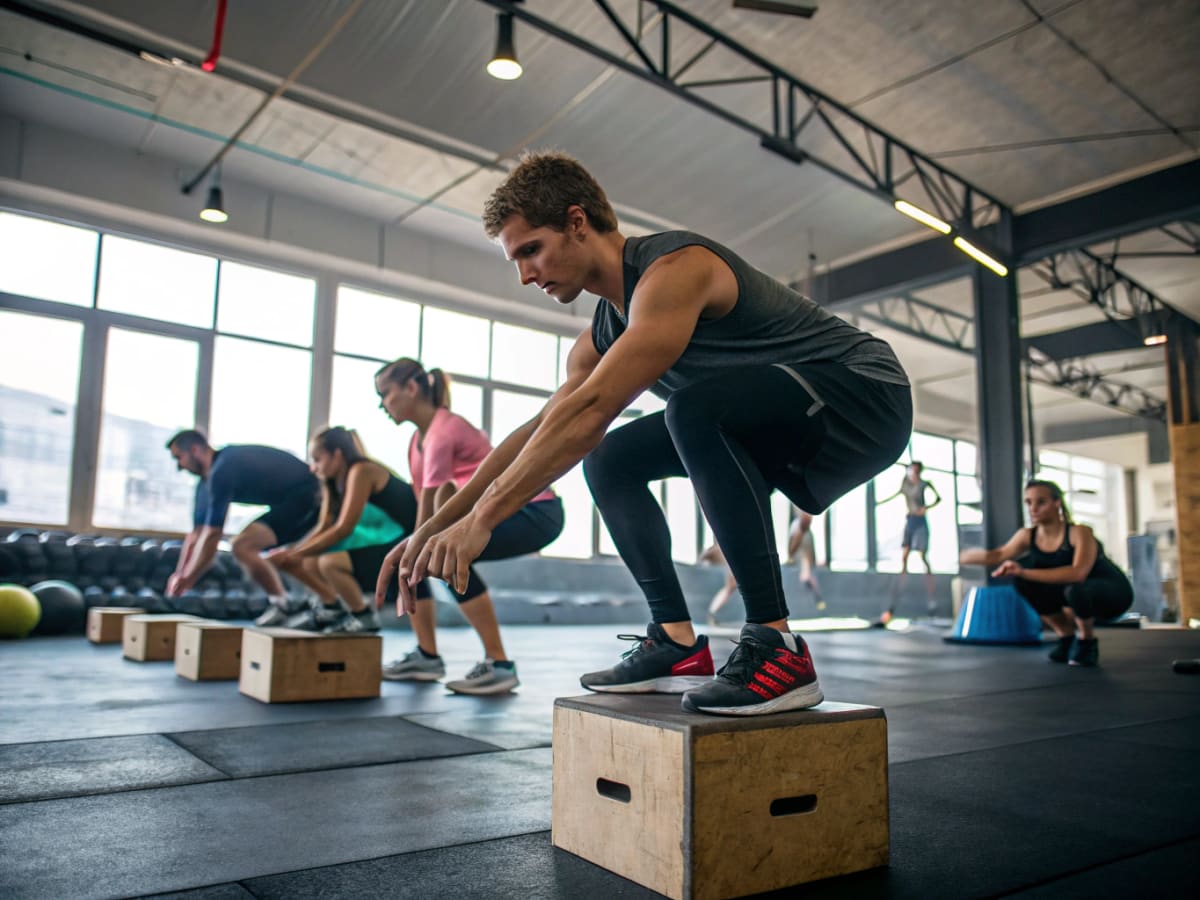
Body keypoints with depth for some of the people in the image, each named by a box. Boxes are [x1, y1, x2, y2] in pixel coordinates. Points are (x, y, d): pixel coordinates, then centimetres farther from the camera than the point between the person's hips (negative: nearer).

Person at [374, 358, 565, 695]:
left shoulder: (443, 430, -20)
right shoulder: (419, 439, 8)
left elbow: (430, 512, -22)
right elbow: (426, 510, 5)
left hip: (536, 511, -10)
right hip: (504, 511, 10)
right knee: (408, 551, 6)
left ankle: (498, 664, -23)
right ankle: (427, 655, 11)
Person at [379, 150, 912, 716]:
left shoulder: (674, 268, -23)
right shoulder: (603, 337, 6)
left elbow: (588, 411, -32)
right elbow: (538, 433, 7)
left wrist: (481, 520, -30)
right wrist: (435, 526, 4)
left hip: (868, 396, -9)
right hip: (786, 429, 9)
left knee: (696, 408, -36)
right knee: (610, 460, 5)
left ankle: (776, 650, -27)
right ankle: (677, 643, 2)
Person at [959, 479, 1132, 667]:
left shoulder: (1079, 533, -29)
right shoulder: (1028, 536, -11)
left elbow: (1078, 573, -45)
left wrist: (1024, 572, -52)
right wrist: (955, 556, -36)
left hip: (1114, 593, -6)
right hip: (1077, 593, 6)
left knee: (1076, 590, -39)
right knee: (1022, 579, -16)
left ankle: (1087, 642, -7)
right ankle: (1067, 636, 3)